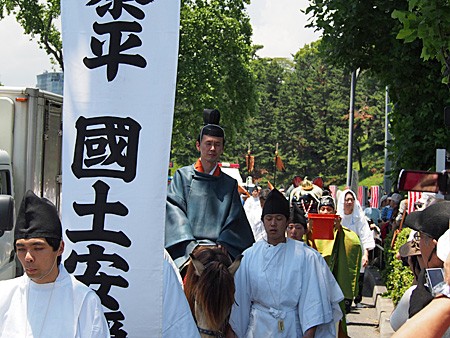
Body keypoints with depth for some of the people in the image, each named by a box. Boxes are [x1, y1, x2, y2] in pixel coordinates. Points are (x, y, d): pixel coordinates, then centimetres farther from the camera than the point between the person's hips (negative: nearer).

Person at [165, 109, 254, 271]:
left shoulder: (230, 184, 19)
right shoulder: (183, 176, 12)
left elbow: (234, 221, 13)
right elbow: (174, 212, 2)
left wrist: (222, 245, -5)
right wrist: (191, 245, -10)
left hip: (217, 248, 2)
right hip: (186, 250, -2)